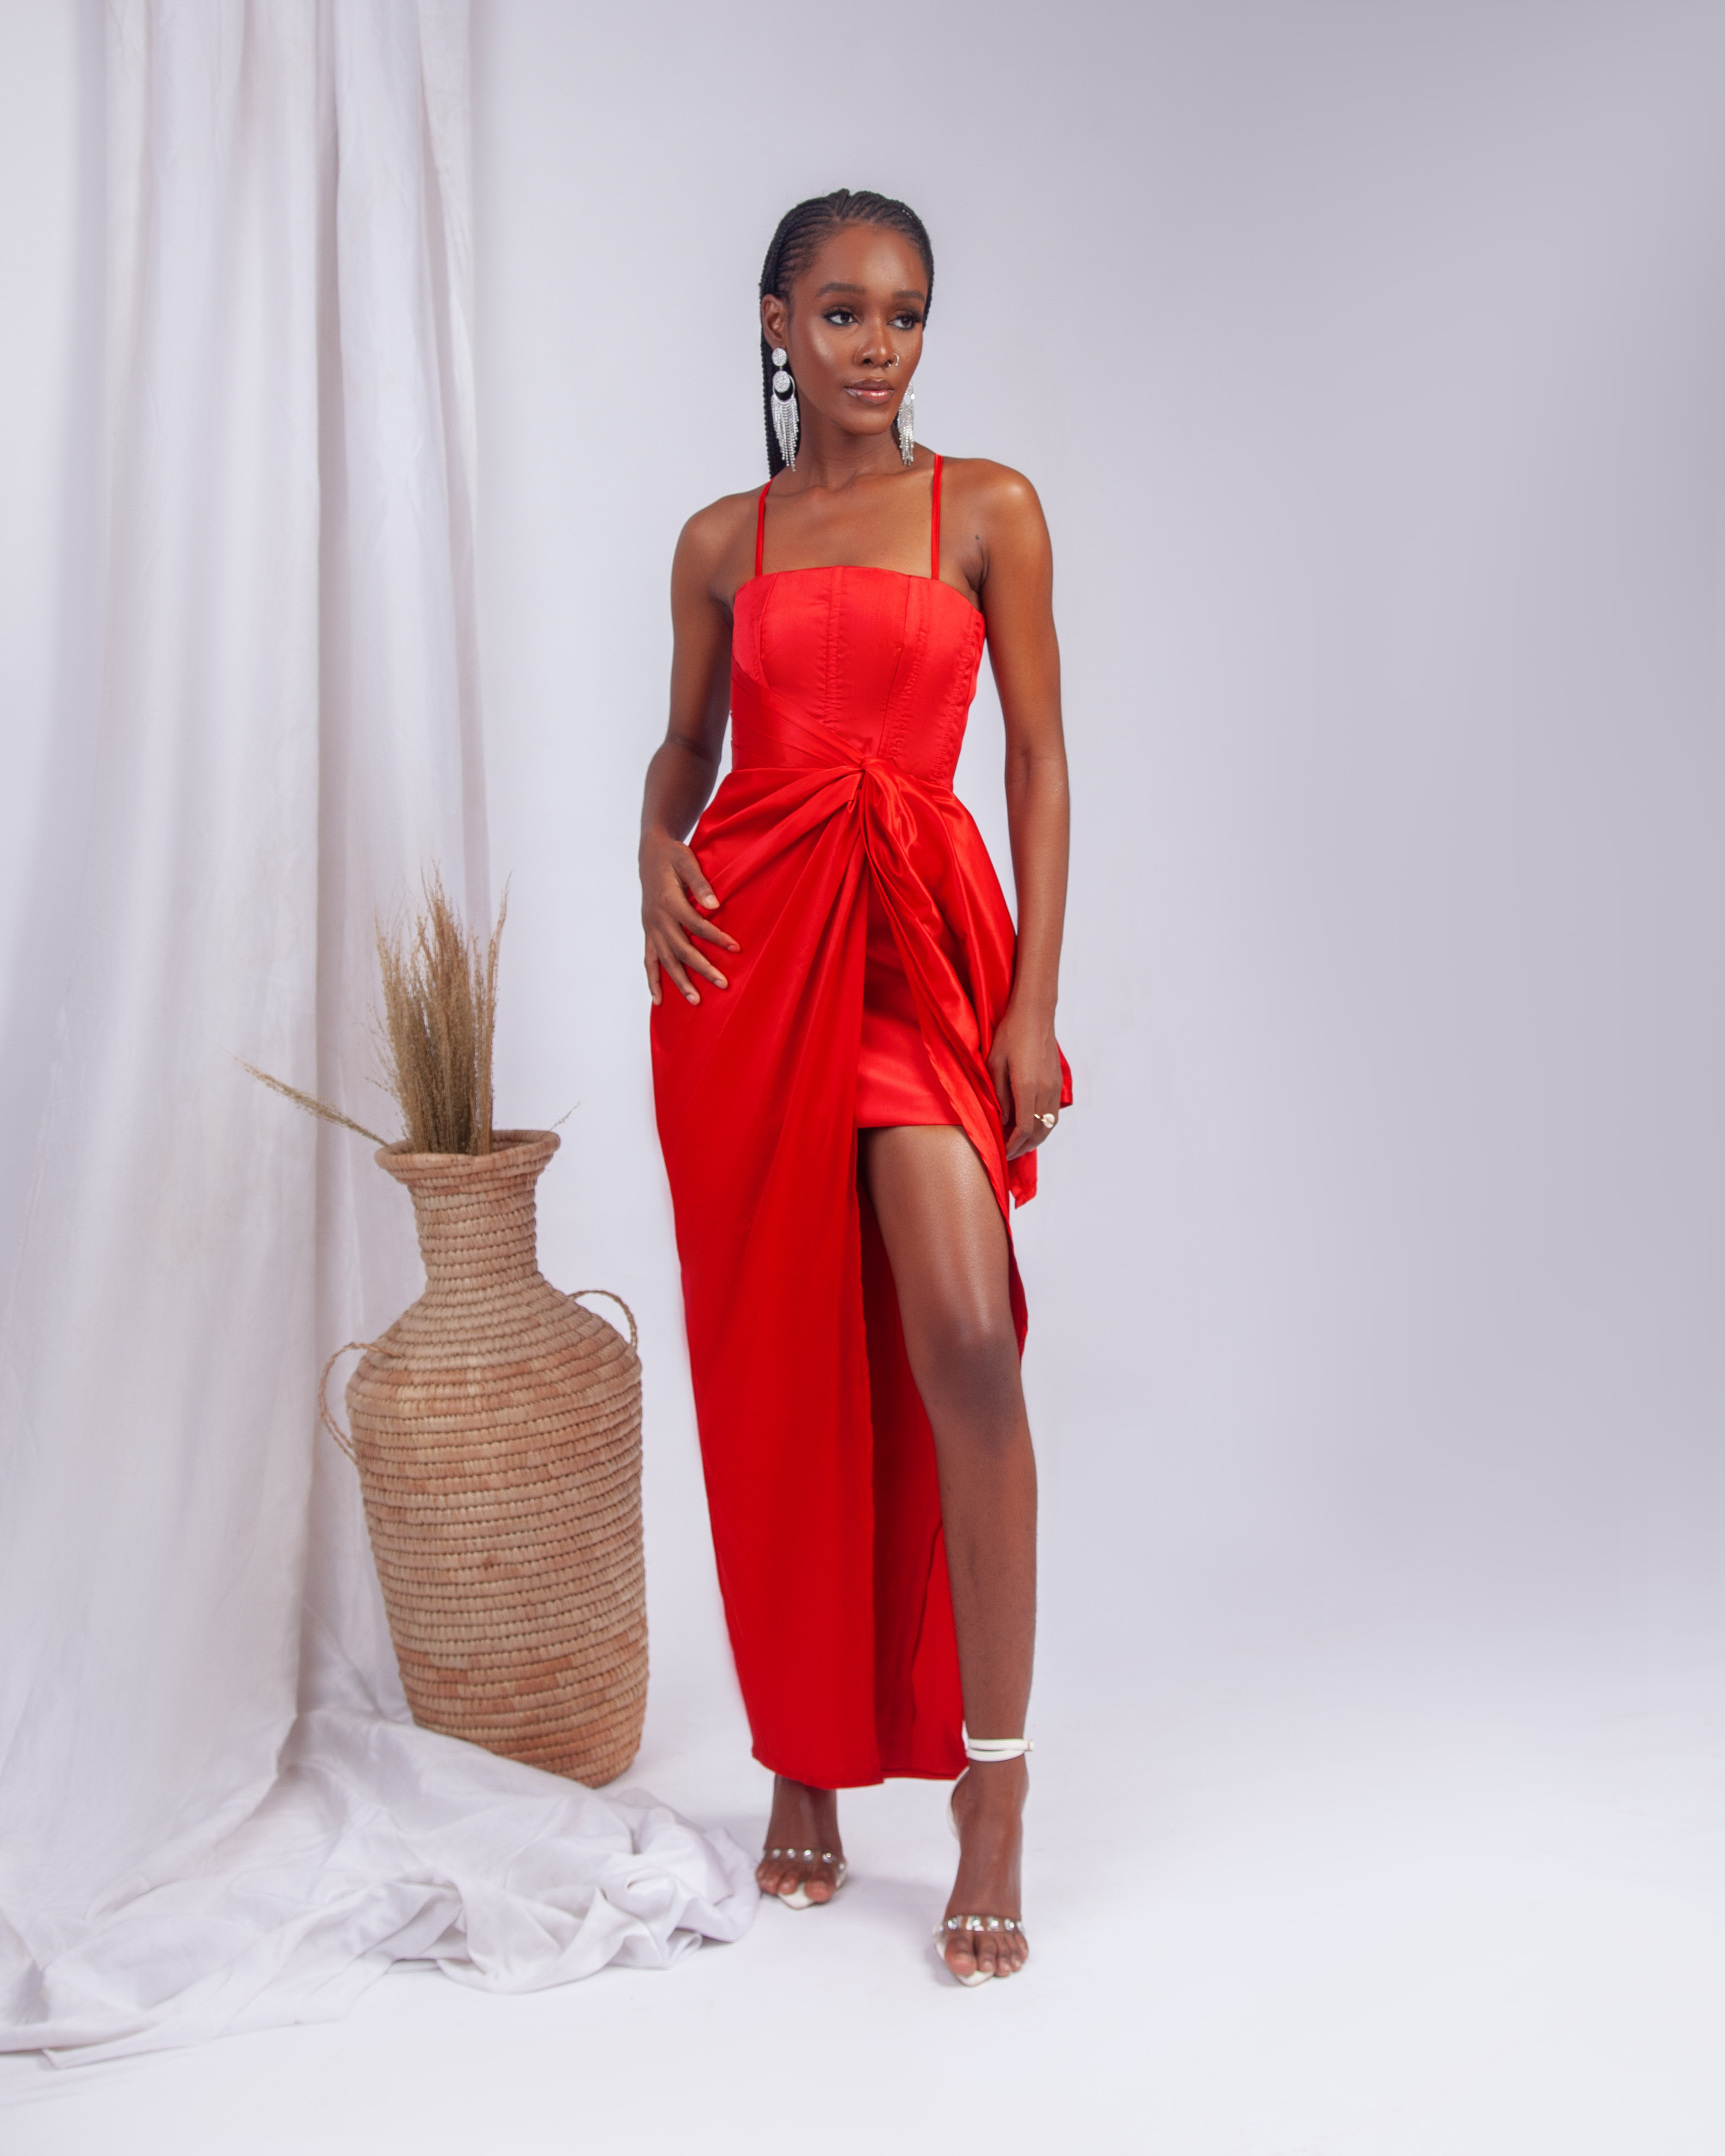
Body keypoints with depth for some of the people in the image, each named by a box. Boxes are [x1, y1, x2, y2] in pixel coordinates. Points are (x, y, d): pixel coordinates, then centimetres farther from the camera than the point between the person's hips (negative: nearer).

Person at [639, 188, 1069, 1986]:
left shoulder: (988, 511, 6)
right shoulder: (722, 541, 12)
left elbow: (1039, 759, 3)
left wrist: (1036, 996, -6)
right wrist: (655, 859, -2)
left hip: (926, 928, -2)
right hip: (751, 939, 2)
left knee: (964, 1338, -18)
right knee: (779, 1360, 5)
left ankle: (992, 1791, -5)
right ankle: (807, 1763, 21)